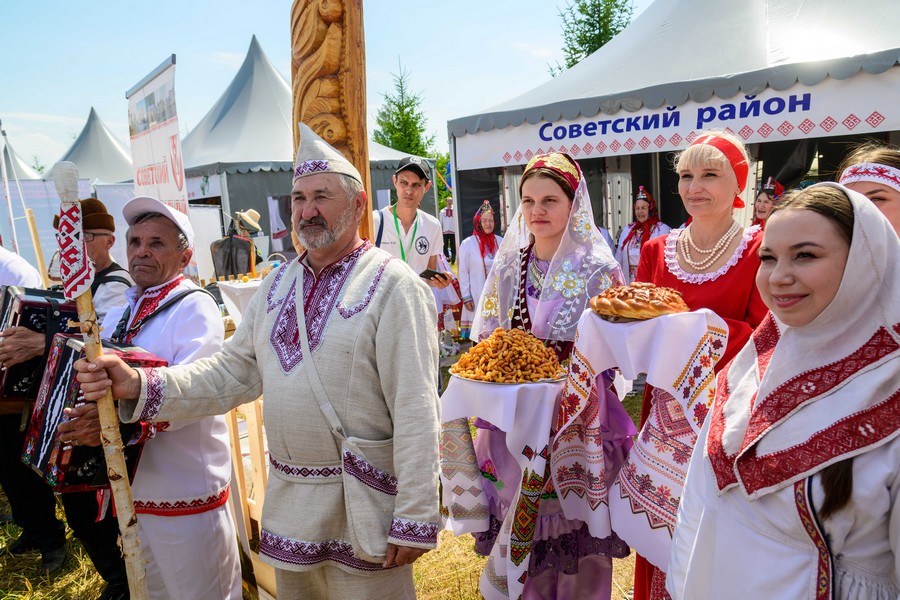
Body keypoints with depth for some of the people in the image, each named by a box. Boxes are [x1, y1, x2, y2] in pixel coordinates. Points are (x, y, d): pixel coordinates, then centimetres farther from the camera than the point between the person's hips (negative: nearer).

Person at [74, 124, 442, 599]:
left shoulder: (393, 285, -15)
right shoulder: (278, 284, 7)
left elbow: (416, 412, -19)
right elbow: (233, 372, 4)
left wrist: (416, 520, -19)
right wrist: (139, 386, -9)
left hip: (363, 503, -6)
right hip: (289, 501, 6)